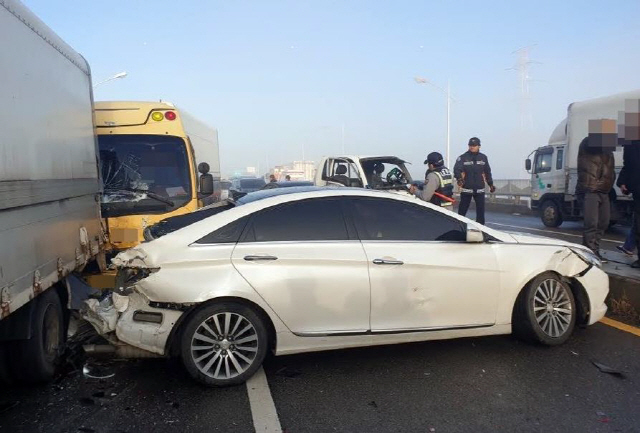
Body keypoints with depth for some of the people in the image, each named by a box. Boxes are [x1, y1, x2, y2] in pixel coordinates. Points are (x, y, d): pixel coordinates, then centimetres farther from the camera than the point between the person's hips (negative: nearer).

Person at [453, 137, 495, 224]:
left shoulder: (483, 158, 10)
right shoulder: (463, 157, -3)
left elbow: (487, 172, 19)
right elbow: (457, 169, -18)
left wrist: (491, 184, 20)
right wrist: (459, 179, -36)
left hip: (480, 189, 3)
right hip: (466, 189, -3)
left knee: (481, 210, 5)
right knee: (462, 210, 0)